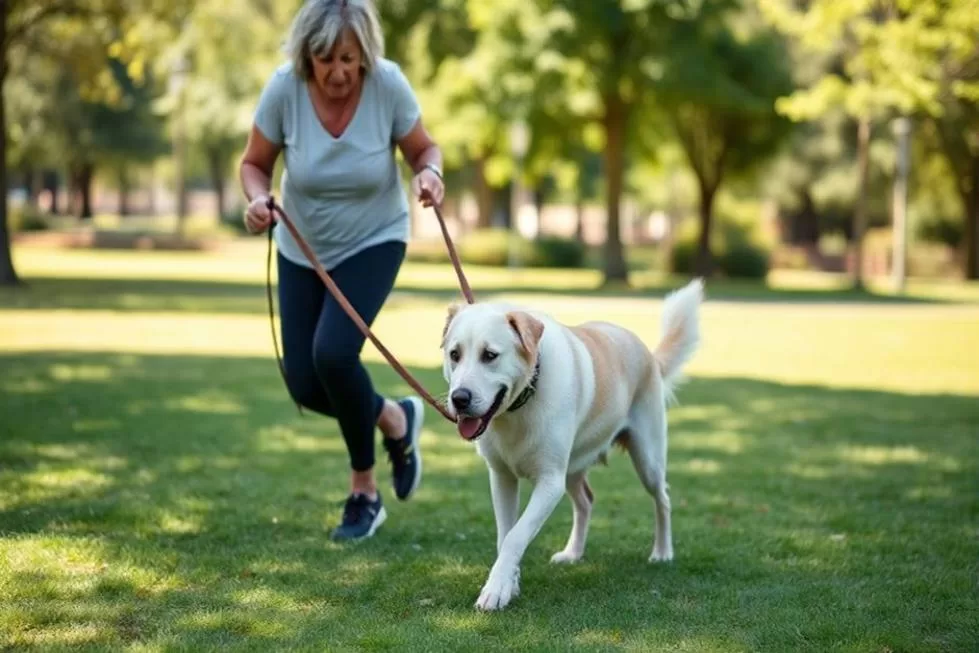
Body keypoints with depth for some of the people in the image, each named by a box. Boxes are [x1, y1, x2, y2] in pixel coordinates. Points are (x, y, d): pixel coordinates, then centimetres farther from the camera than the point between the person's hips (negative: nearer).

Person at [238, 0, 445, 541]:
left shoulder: (388, 84, -22)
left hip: (373, 242, -3)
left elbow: (423, 149, -8)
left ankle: (364, 492, 0)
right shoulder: (284, 88, -20)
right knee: (305, 385, -1)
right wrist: (257, 199, -30)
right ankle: (395, 418, 31)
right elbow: (254, 164, -8)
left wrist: (429, 173, -31)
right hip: (302, 248, 3)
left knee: (333, 352, -24)